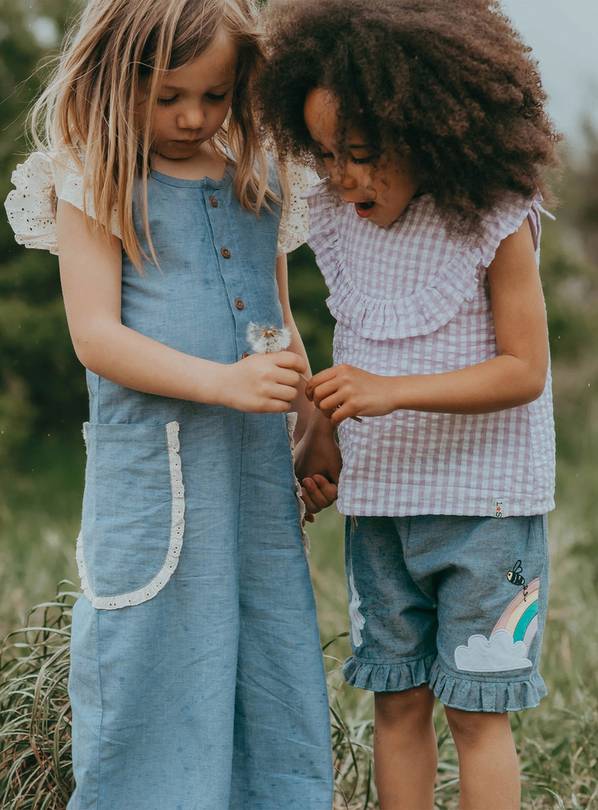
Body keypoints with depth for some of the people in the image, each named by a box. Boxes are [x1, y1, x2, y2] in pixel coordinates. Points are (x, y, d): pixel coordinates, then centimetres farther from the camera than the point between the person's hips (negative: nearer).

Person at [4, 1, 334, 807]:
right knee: (155, 668, 0)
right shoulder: (92, 187, -2)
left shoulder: (257, 181, 13)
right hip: (153, 466, -5)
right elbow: (96, 336, -11)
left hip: (256, 465, 5)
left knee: (272, 666, 9)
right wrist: (224, 382, -21)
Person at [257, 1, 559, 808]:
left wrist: (394, 391, -25)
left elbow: (524, 370, -15)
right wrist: (323, 434, 10)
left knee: (475, 706, -1)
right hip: (379, 500, 5)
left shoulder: (495, 225, -14)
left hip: (484, 498, -5)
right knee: (398, 702, 9)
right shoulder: (338, 219, 2)